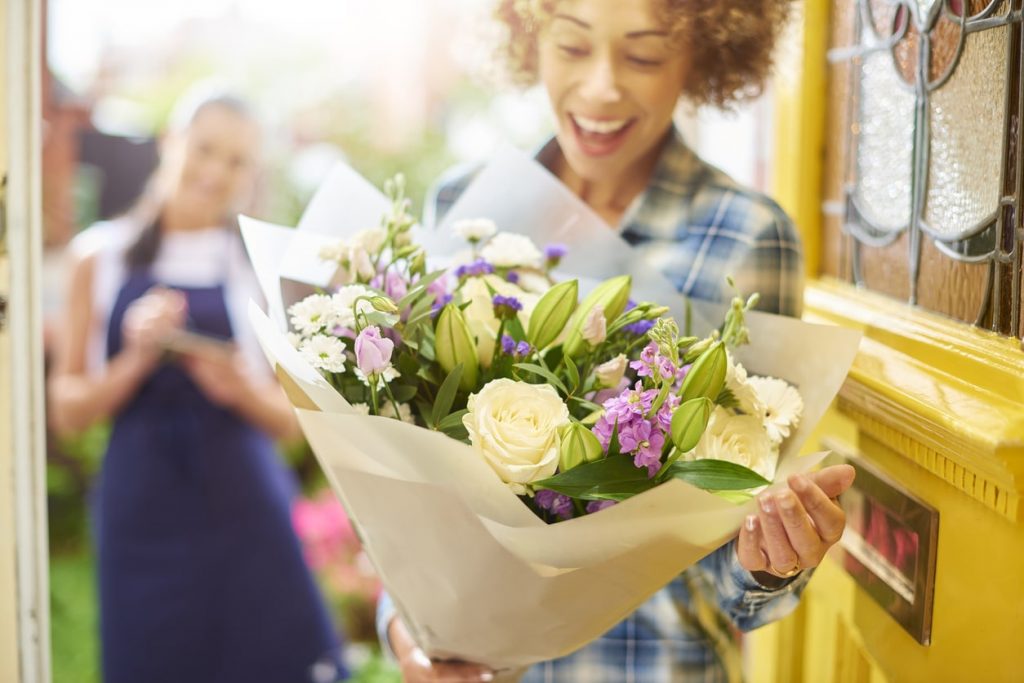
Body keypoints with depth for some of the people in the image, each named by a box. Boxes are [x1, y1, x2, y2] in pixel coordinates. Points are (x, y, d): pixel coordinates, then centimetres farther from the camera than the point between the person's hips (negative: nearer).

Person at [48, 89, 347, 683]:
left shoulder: (257, 266, 3)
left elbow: (293, 420, 5)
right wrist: (136, 360, -12)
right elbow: (68, 410, 4)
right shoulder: (102, 254, 4)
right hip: (143, 516, 0)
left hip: (244, 515, 0)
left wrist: (241, 388, -14)